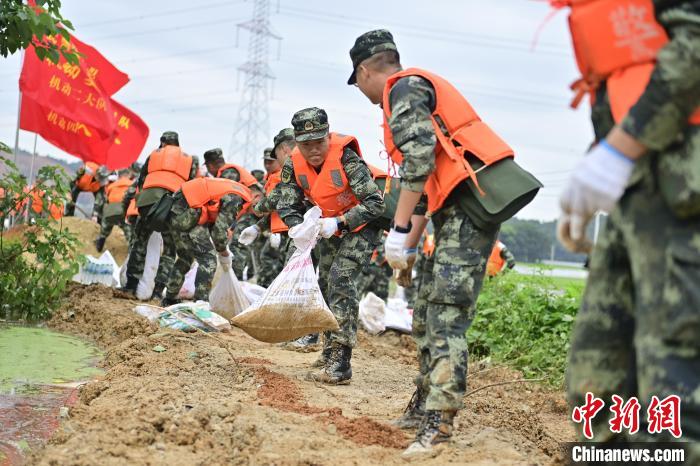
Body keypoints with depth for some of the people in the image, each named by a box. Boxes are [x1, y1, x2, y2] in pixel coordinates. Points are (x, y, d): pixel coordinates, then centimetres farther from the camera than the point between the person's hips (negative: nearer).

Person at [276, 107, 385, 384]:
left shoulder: (346, 158, -31)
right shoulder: (294, 165, -14)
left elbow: (375, 203, -31)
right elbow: (286, 205, -9)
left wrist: (339, 222, -39)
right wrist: (297, 227, -30)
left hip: (362, 225, -7)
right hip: (331, 226, 7)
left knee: (341, 278, -23)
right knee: (325, 284, 13)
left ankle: (340, 365, -25)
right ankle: (329, 353, 30)